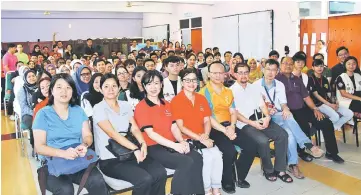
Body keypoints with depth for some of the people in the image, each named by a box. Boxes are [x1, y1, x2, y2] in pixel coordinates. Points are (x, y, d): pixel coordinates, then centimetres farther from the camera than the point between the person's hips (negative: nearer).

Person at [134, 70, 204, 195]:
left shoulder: (166, 104, 17)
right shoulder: (141, 107, -5)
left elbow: (174, 127, 12)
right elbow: (150, 133, -13)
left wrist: (182, 141, -8)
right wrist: (174, 145, -20)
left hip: (172, 144, 6)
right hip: (154, 148, -6)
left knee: (197, 158, -20)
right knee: (186, 162, -27)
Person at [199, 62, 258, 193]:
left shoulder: (228, 92, 16)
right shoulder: (204, 92, -5)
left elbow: (233, 112, 10)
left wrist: (232, 126, -12)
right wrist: (224, 130, -21)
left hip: (229, 126, 6)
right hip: (214, 129, -6)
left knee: (251, 146, -10)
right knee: (230, 151, -28)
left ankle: (240, 177, 12)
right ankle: (227, 181, 0)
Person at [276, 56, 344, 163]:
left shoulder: (297, 79, 17)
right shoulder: (276, 79, -3)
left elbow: (306, 97, 17)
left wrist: (315, 109, 5)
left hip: (303, 109, 7)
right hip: (289, 111, -7)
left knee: (327, 123, -4)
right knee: (304, 127, -30)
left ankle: (331, 152, 11)